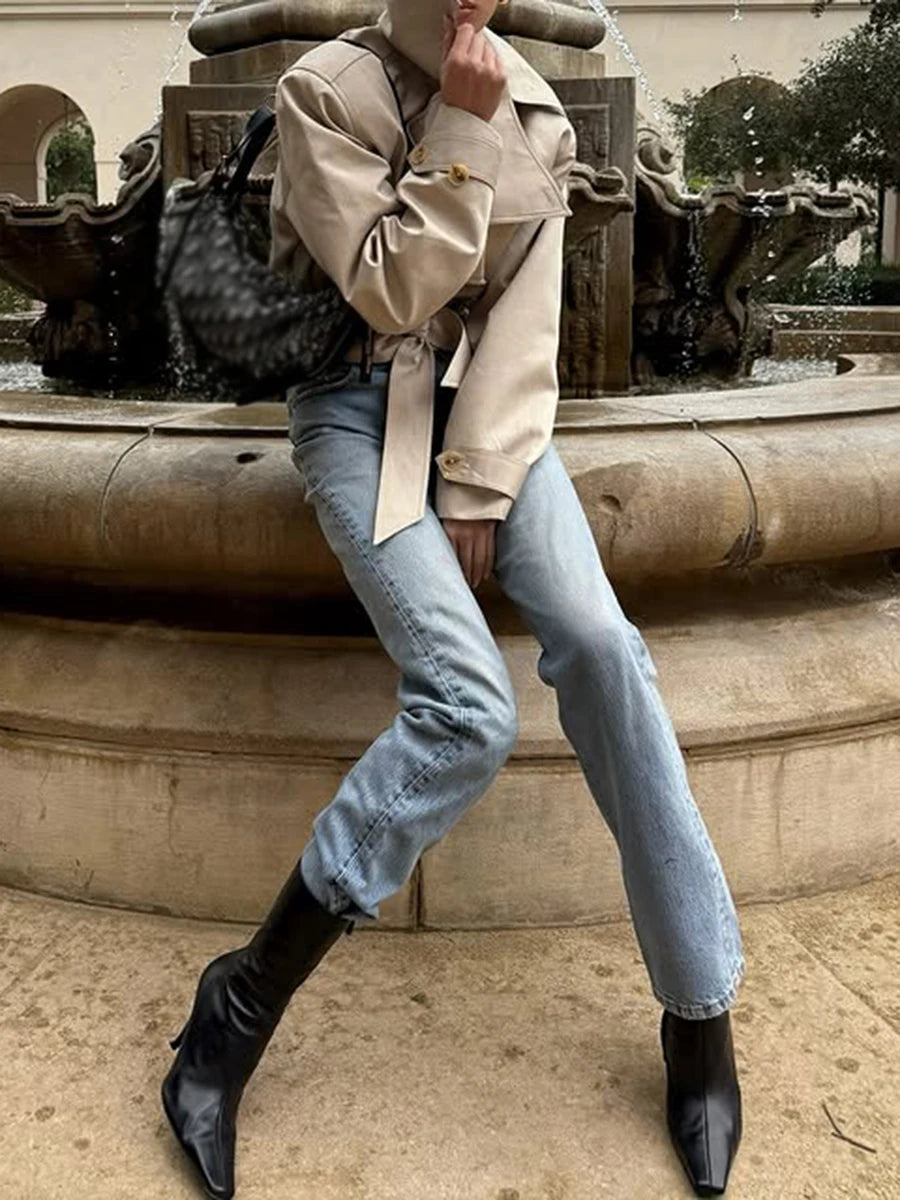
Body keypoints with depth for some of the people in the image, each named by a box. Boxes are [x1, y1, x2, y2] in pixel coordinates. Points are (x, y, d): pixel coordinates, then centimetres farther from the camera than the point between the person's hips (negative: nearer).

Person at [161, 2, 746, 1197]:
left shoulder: (538, 114, 7)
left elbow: (525, 321, 0)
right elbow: (392, 293, -12)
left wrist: (481, 483, -10)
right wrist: (457, 130, -13)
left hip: (489, 408, 4)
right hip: (361, 407, -3)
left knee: (598, 643, -22)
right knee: (469, 705, -25)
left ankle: (702, 1016, -9)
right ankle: (239, 1004, -9)